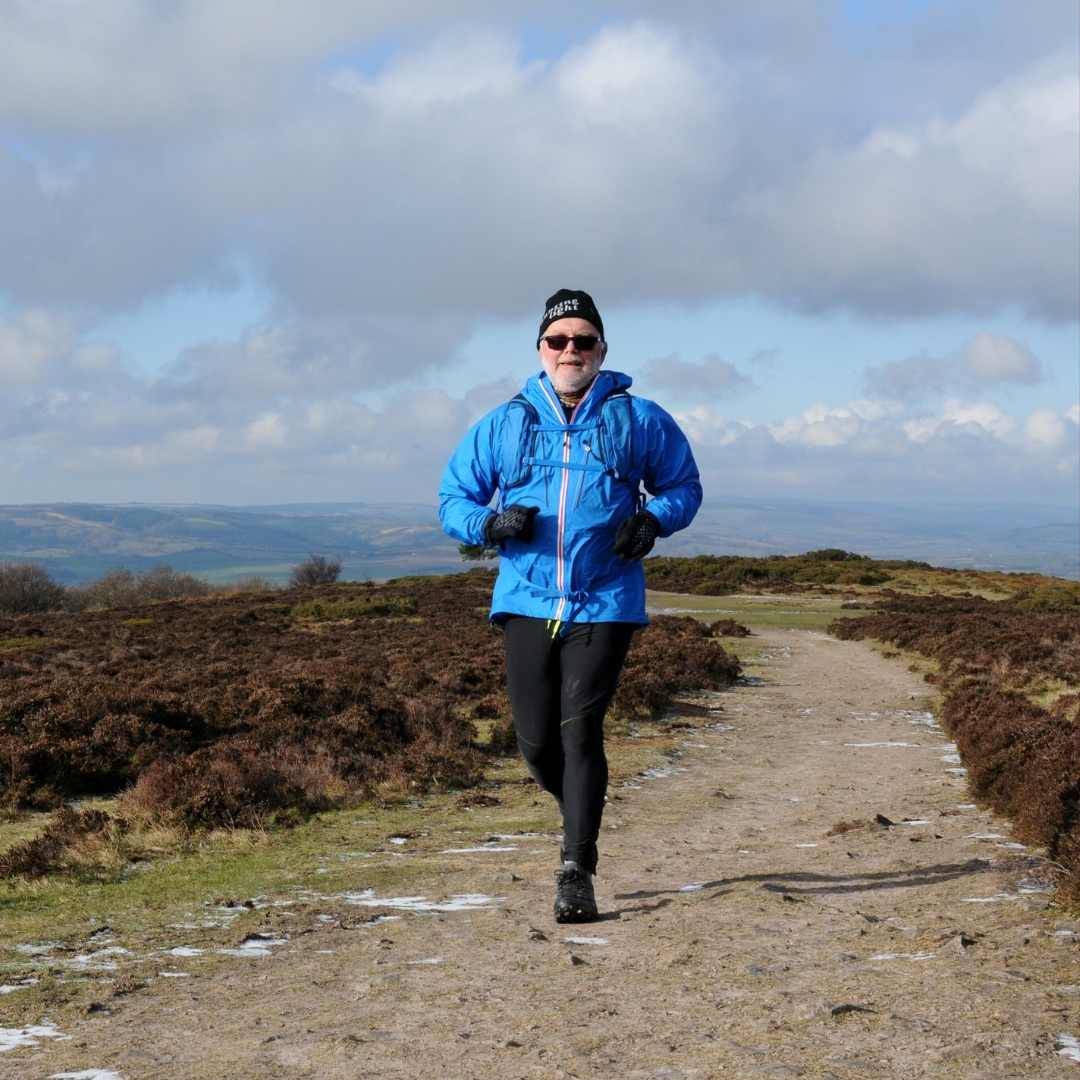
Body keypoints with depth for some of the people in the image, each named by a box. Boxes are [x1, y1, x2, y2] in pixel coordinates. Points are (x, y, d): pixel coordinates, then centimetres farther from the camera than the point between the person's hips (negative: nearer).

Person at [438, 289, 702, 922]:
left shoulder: (638, 420, 7)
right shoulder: (505, 424, 11)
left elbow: (685, 486, 16)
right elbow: (453, 499, 14)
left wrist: (654, 520, -7)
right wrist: (490, 523, -9)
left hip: (605, 603, -2)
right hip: (526, 603, 2)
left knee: (580, 731, -12)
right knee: (537, 740, 1)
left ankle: (577, 872, -7)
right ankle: (579, 812, 33)